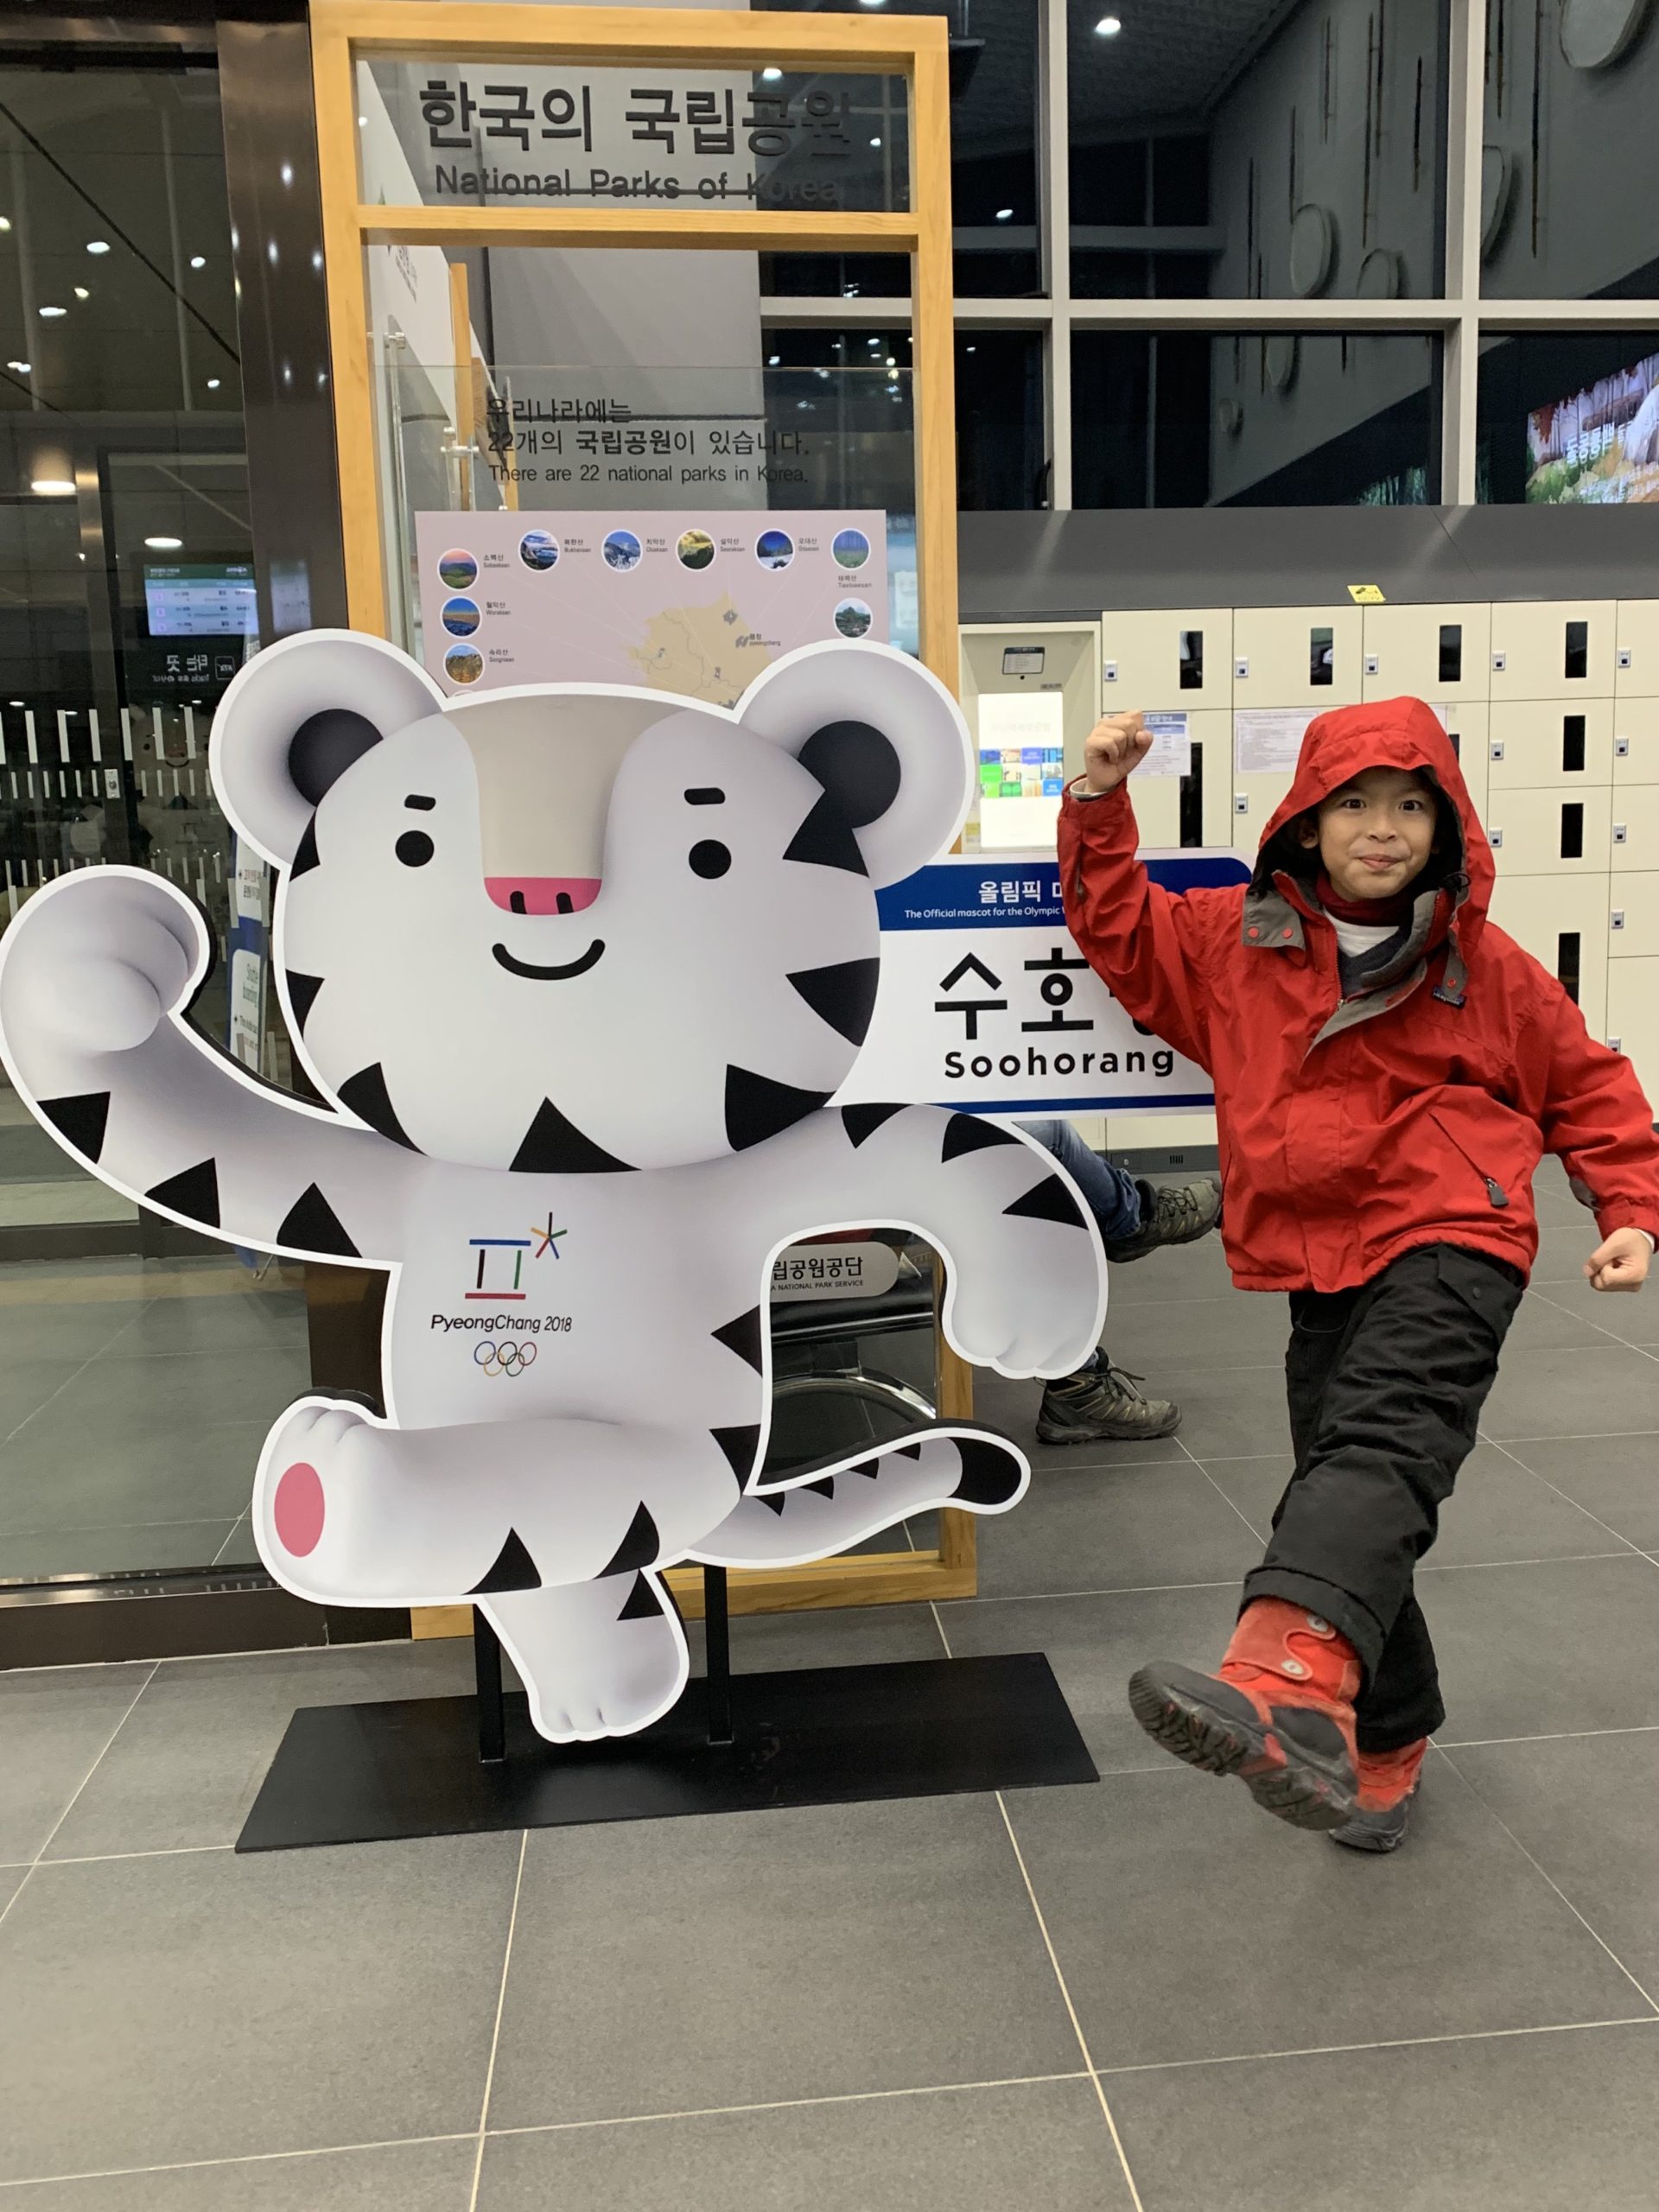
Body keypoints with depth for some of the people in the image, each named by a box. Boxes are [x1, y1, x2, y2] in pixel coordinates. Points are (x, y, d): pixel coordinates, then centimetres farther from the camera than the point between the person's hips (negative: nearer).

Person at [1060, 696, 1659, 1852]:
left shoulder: (1485, 967, 6)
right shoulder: (1238, 939, 9)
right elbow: (1121, 928, 19)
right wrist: (1099, 804, 6)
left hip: (1451, 1245, -4)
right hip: (1321, 1268, 4)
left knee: (1380, 1448, -30)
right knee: (1348, 1495, 10)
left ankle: (1289, 1681, -54)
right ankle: (1388, 1737, 31)